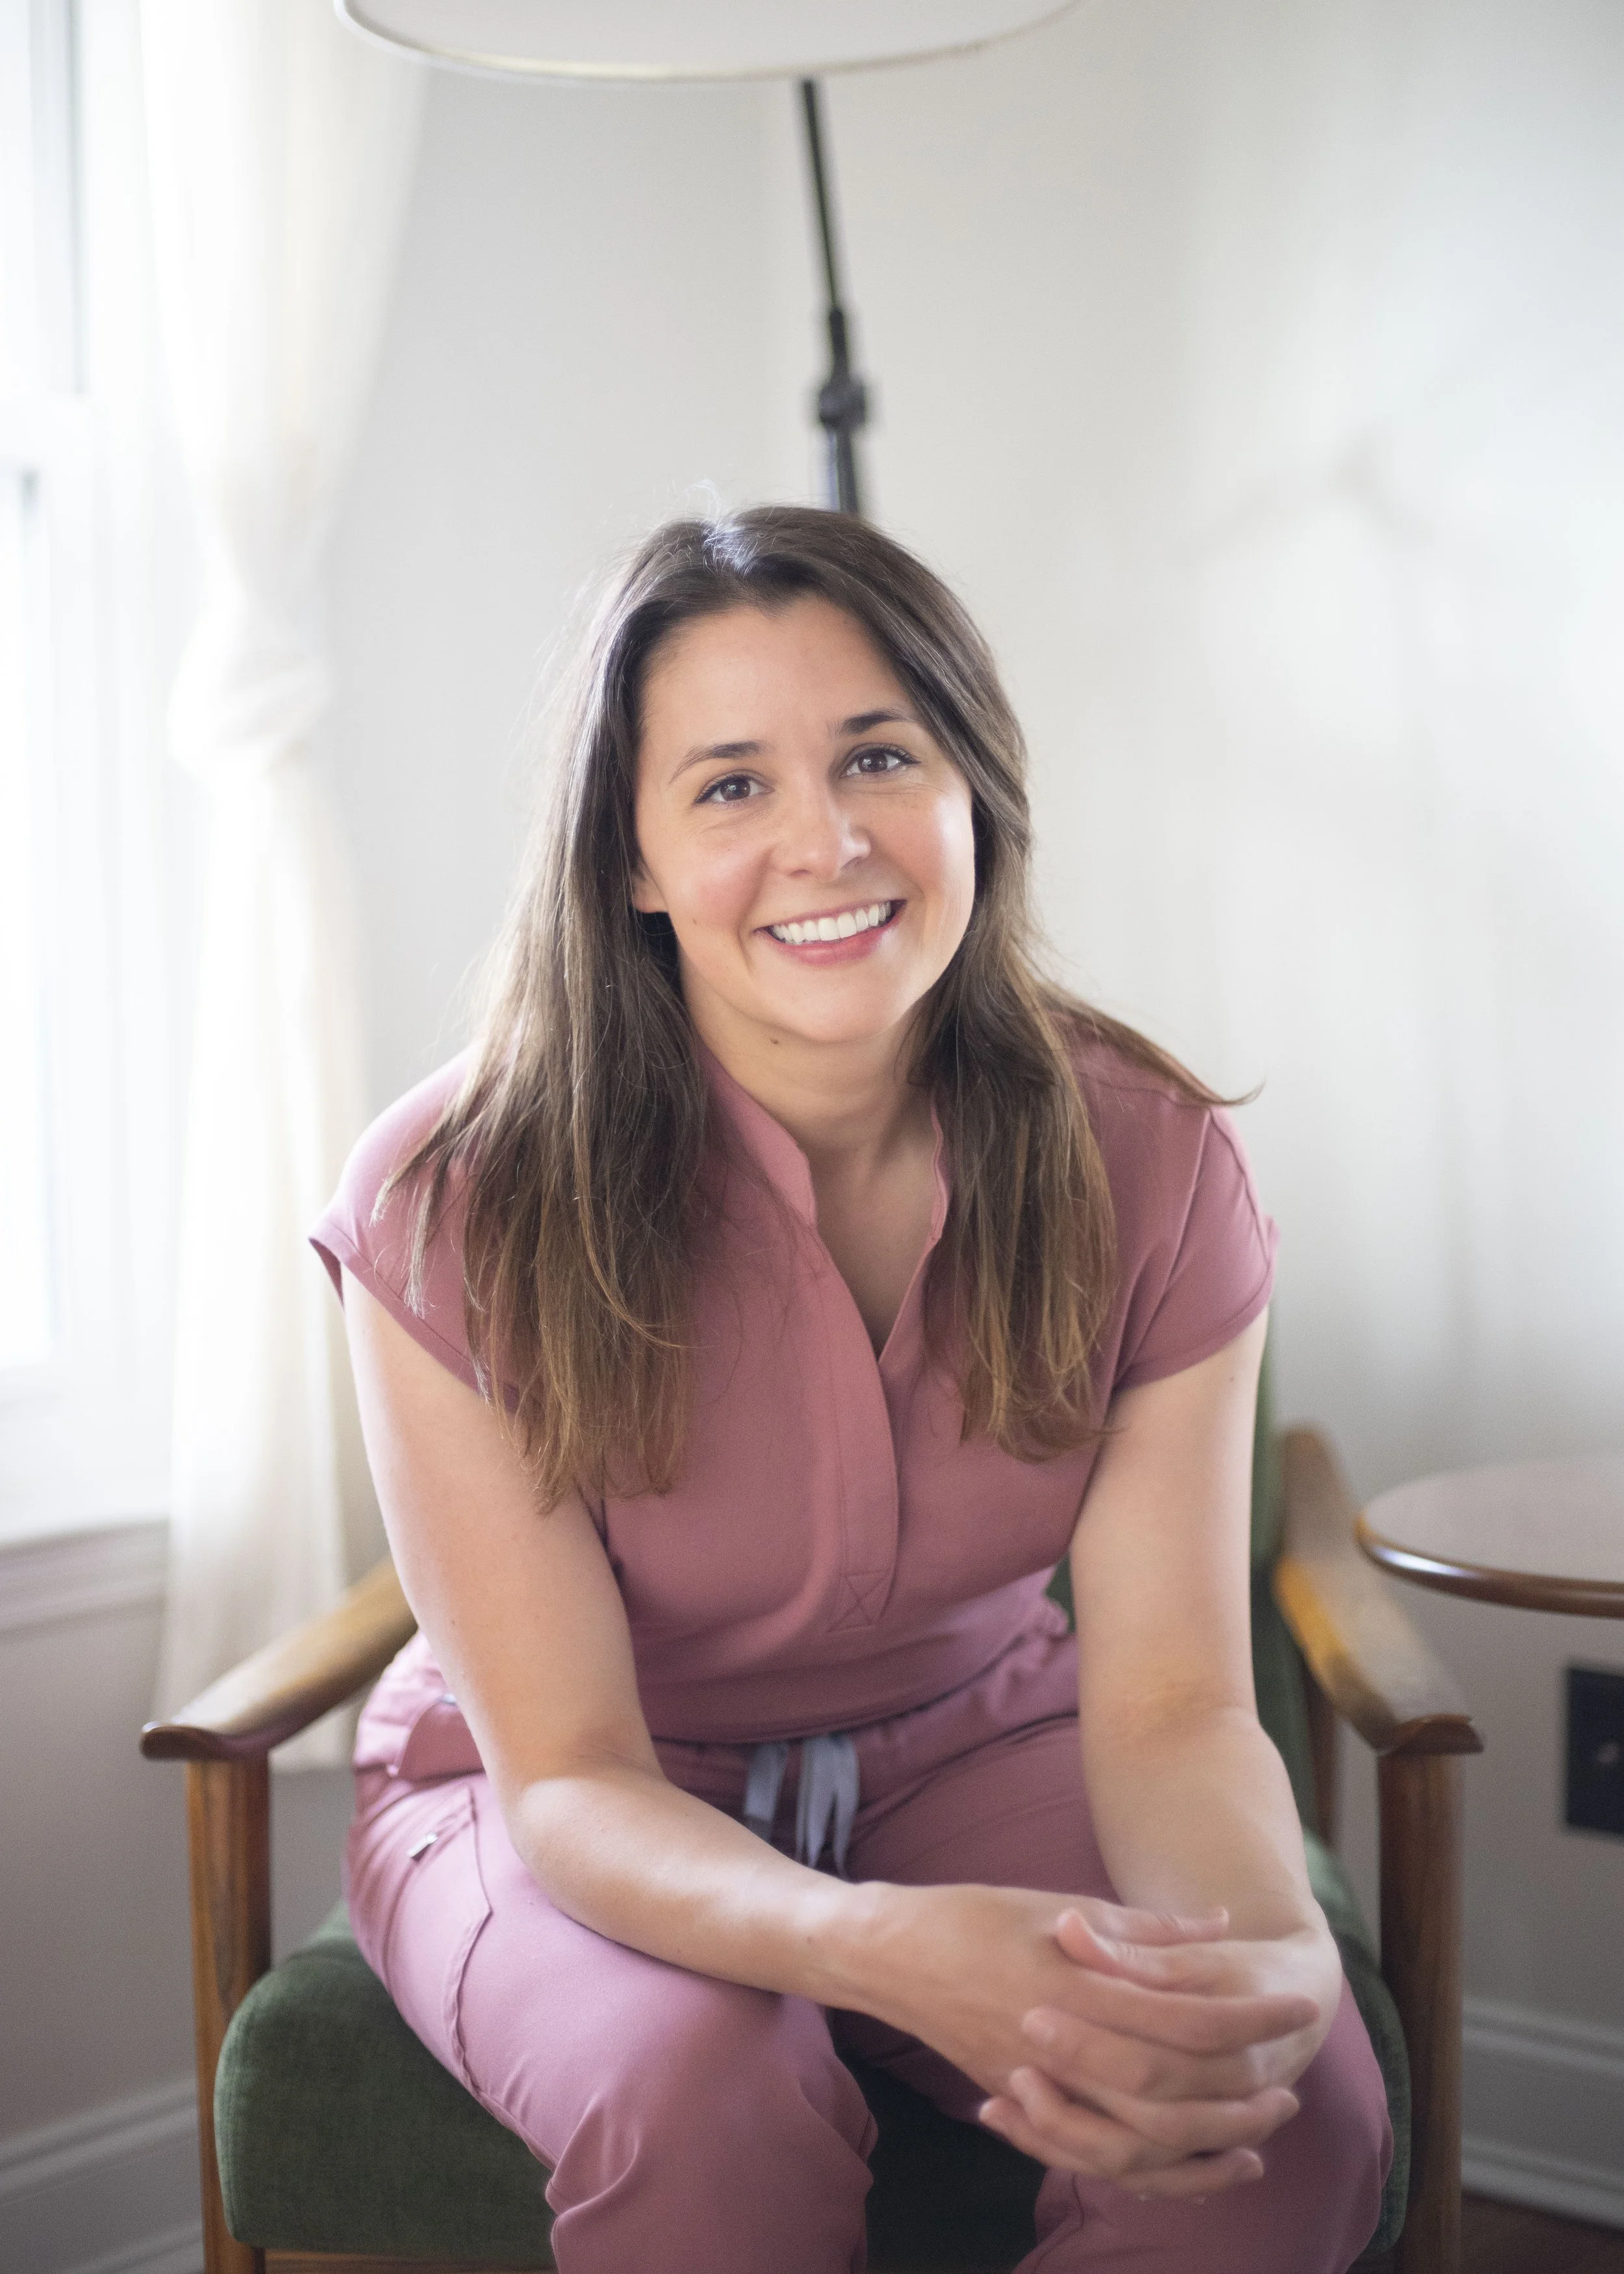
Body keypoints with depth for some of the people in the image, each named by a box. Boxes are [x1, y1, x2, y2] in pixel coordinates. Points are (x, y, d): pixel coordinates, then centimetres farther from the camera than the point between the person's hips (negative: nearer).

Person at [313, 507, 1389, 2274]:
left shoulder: (1147, 1165, -15)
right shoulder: (461, 1204, -23)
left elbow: (1175, 1699, -17)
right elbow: (567, 1775, -23)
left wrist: (1269, 1947, -41)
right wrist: (893, 1949, -44)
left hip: (974, 1753, 2)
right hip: (579, 1819, -2)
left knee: (1295, 2101, -26)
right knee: (696, 2096, -35)